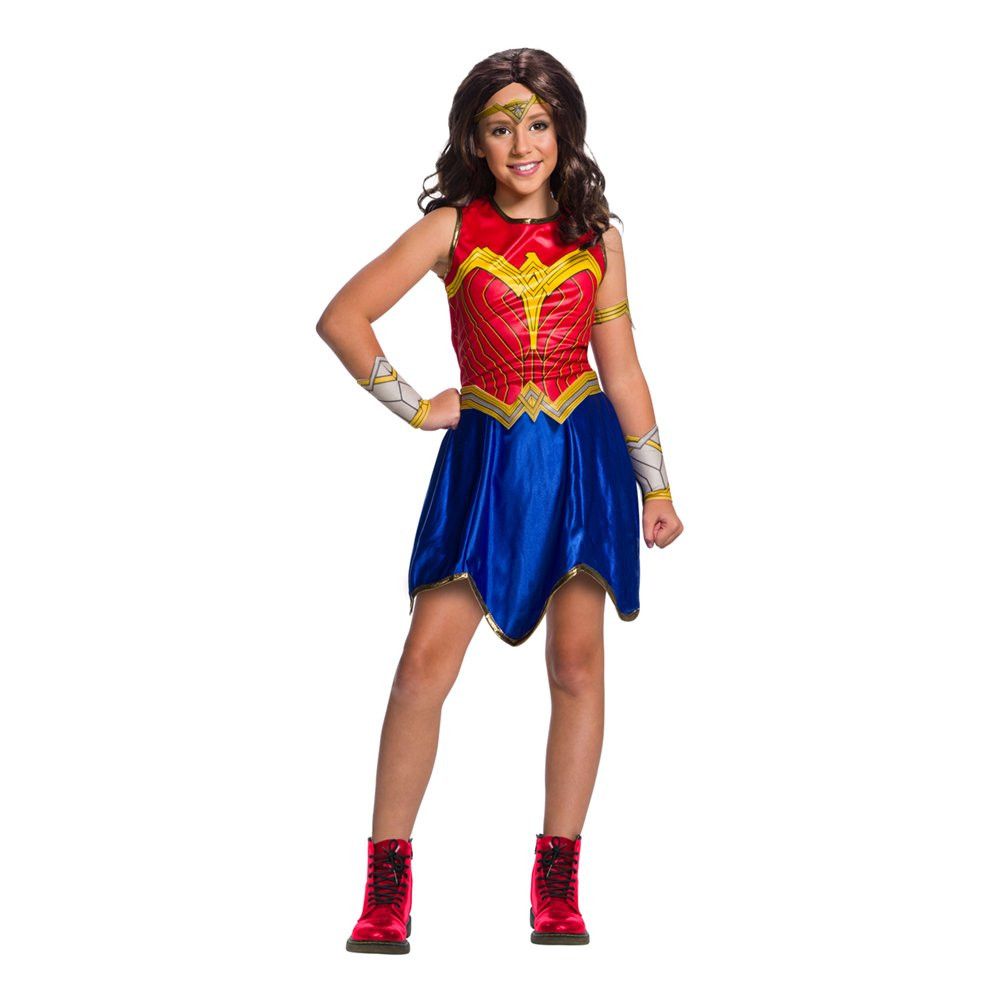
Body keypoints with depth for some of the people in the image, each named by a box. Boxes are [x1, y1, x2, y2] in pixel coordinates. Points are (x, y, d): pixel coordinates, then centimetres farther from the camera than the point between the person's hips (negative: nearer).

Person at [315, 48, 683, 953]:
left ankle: (559, 882, 10)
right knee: (426, 662, -9)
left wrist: (656, 486, 12)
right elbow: (343, 318, 2)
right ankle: (387, 885, 0)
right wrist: (412, 407, 0)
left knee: (577, 662, 1)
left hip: (584, 454, 2)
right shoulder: (451, 229, 3)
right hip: (486, 460, -1)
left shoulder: (597, 238, 8)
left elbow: (622, 369, 12)